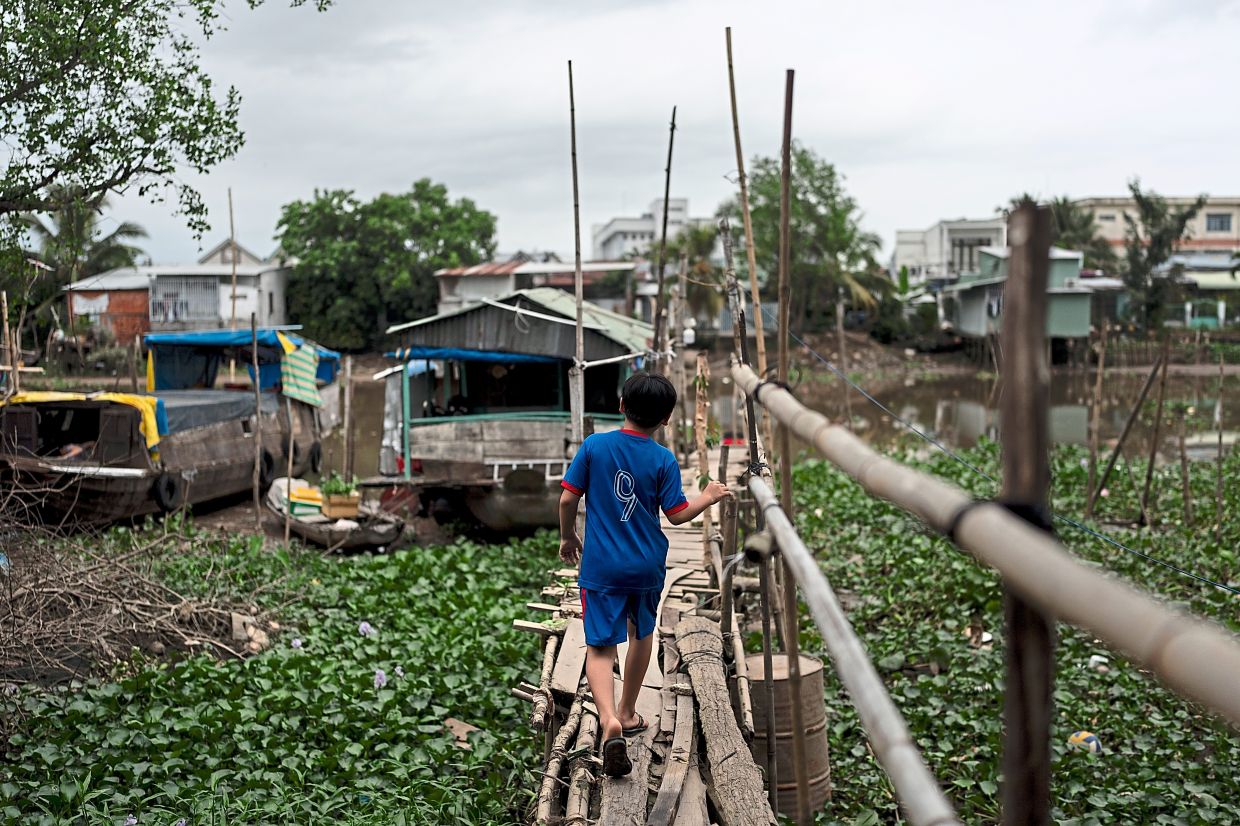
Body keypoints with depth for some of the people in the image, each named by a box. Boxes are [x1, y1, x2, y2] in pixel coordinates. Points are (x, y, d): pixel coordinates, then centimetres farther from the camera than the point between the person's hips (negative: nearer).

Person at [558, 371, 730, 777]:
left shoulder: (594, 446, -5)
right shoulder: (663, 460, -7)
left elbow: (568, 499, -5)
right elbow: (678, 514, -4)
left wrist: (568, 537, 13)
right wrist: (708, 497, 15)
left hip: (601, 566, -1)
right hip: (647, 566, 1)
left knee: (600, 647, -2)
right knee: (642, 633, 24)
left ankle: (610, 720, -26)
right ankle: (627, 712, 36)